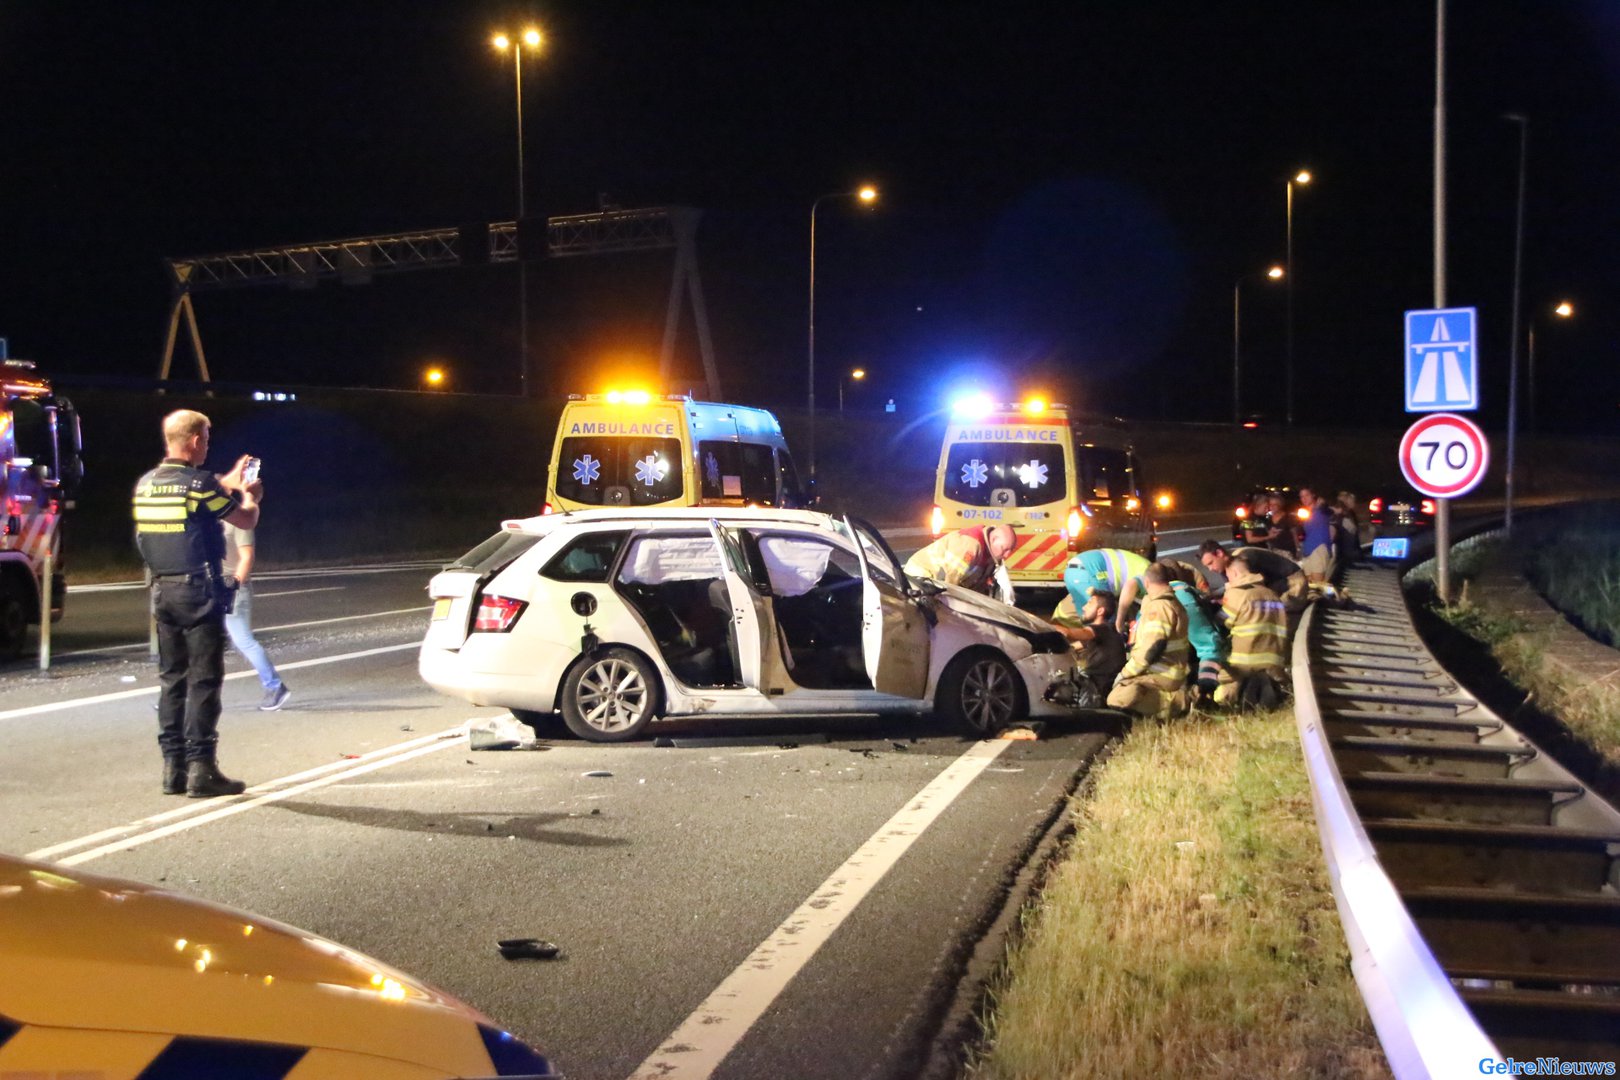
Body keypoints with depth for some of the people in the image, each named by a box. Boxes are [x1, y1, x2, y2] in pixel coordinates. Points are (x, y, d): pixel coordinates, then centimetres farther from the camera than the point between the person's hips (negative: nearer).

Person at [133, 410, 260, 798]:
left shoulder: (145, 485, 7)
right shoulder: (199, 484, -14)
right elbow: (247, 519, -5)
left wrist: (227, 485, 31)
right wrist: (249, 495, 16)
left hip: (163, 591, 7)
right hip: (200, 592, -7)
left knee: (172, 679, 12)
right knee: (203, 681, -4)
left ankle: (173, 766, 14)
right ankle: (201, 768, -5)